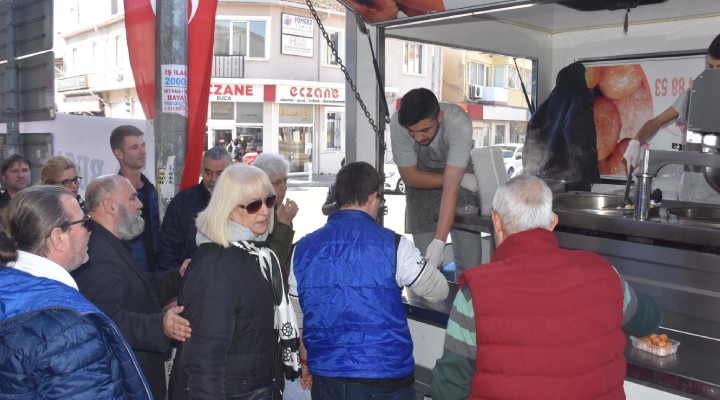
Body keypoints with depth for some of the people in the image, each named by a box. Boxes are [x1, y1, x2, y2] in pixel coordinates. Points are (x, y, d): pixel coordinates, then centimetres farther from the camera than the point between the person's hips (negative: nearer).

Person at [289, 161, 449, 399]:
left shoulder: (303, 249, -1)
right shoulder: (393, 246, -13)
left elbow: (299, 316, 10)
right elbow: (439, 291, 1)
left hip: (326, 379, 3)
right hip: (385, 380, -3)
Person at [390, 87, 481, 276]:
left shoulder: (459, 124, -35)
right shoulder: (398, 124, -30)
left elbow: (451, 188, -39)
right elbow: (411, 177, -16)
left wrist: (439, 242, -45)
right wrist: (460, 180, -20)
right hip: (422, 180, 1)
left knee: (470, 262, -6)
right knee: (425, 261, -6)